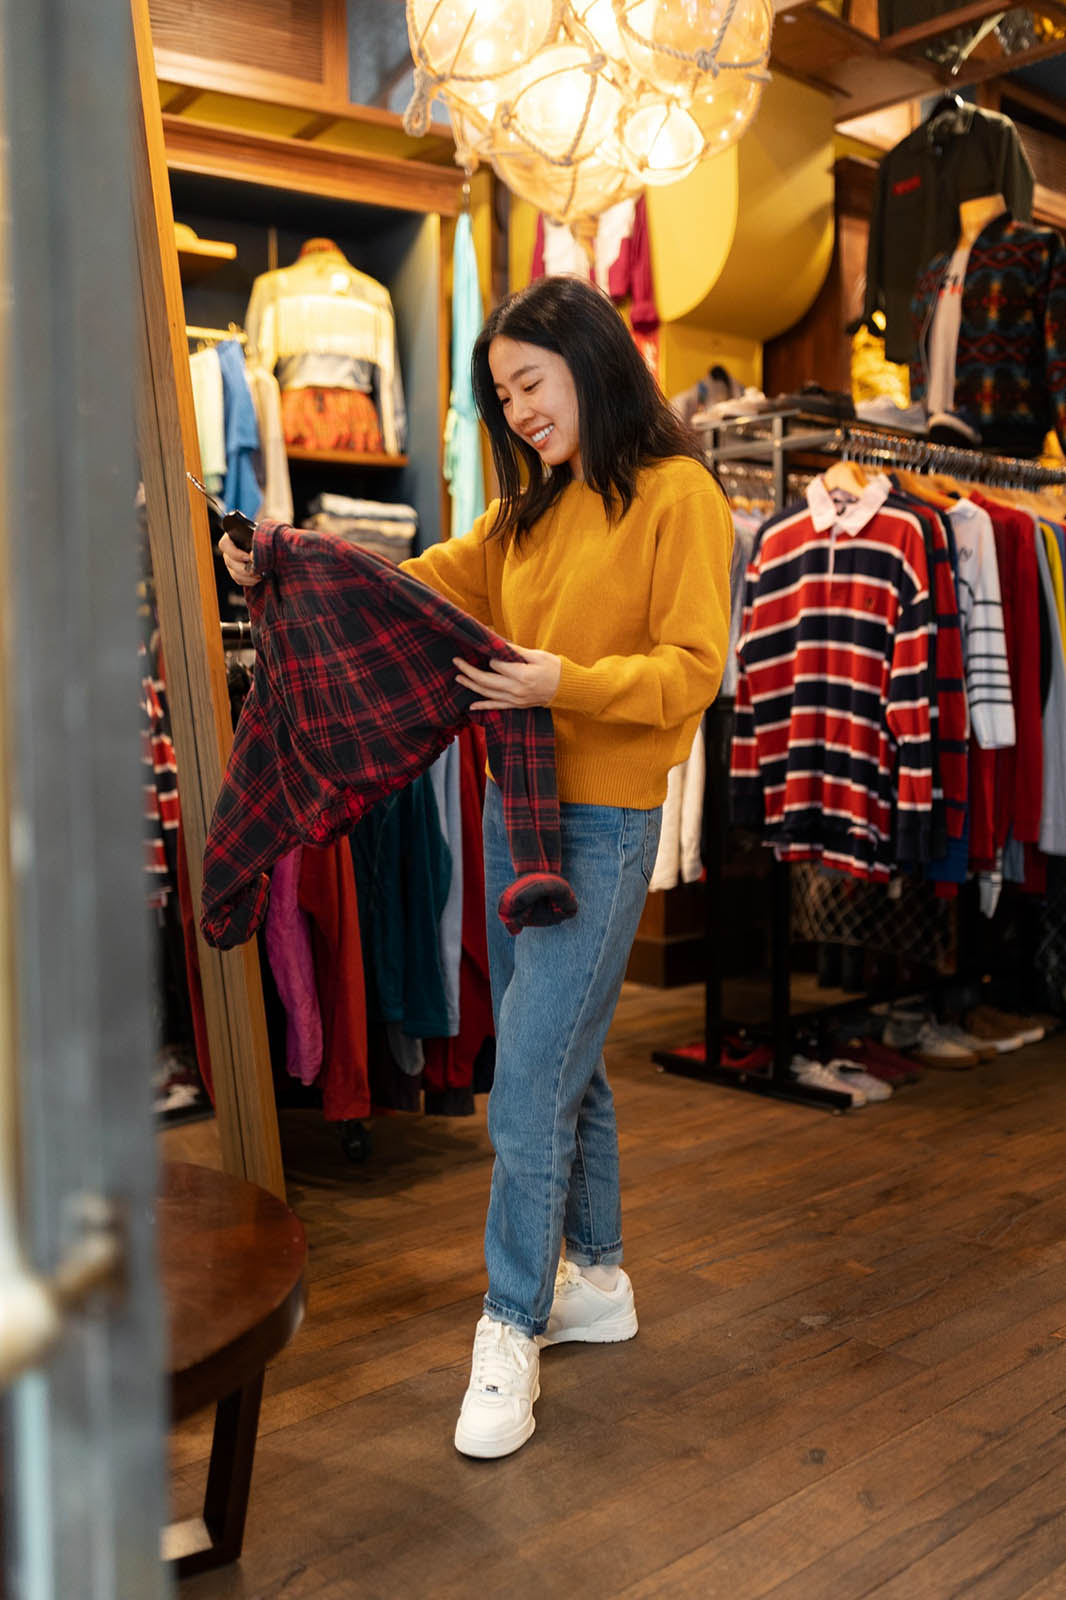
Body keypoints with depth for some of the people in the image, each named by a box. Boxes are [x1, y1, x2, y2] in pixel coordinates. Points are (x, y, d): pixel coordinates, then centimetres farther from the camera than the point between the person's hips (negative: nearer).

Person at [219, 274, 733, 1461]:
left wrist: (569, 682, -26)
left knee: (533, 1073, -7)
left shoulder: (677, 495, -7)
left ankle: (511, 1330, 8)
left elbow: (690, 670, -13)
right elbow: (431, 584, 10)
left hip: (605, 819, -8)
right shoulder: (535, 507, 15)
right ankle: (596, 1280, 32)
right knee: (559, 1054, 15)